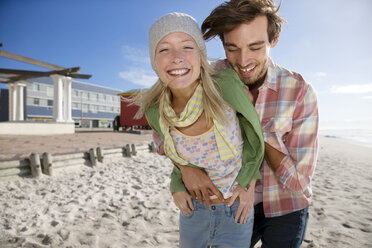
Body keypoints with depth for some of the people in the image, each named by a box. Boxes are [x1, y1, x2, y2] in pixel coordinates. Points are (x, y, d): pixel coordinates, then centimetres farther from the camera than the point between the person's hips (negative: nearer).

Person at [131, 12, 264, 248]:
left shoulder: (225, 85, -28)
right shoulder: (155, 113, -18)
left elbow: (254, 134, -10)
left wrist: (247, 182, -10)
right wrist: (177, 186, -6)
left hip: (236, 212, -2)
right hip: (193, 209, 3)